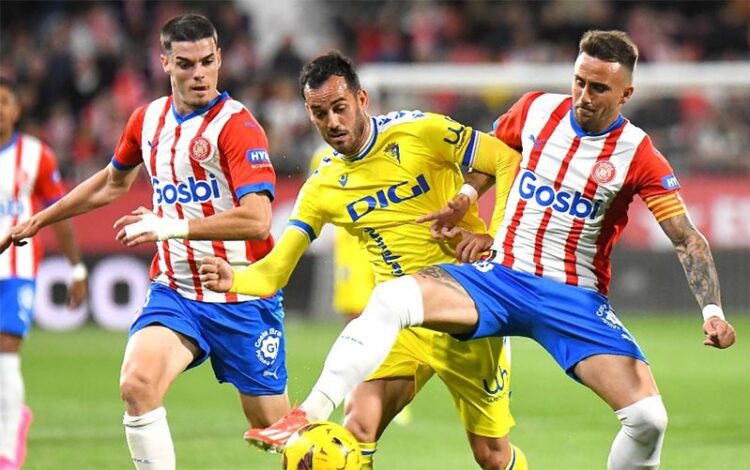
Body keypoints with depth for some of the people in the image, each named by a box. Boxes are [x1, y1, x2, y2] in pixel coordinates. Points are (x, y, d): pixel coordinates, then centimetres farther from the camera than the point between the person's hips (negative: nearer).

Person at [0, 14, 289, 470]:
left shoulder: (237, 125, -13)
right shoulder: (149, 119, 7)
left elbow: (257, 219, -25)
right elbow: (114, 181, 28)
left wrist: (173, 227, -27)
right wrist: (39, 220, 33)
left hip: (242, 299, -4)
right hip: (174, 291, 4)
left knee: (276, 428, 2)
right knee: (137, 383, -23)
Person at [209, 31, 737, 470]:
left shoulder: (638, 156, -9)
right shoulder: (537, 110, 1)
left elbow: (688, 239, -9)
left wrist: (712, 310, -19)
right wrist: (464, 198, 15)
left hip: (575, 300, -2)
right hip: (500, 276, 2)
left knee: (649, 417, -19)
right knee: (392, 298, -24)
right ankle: (310, 417, -26)